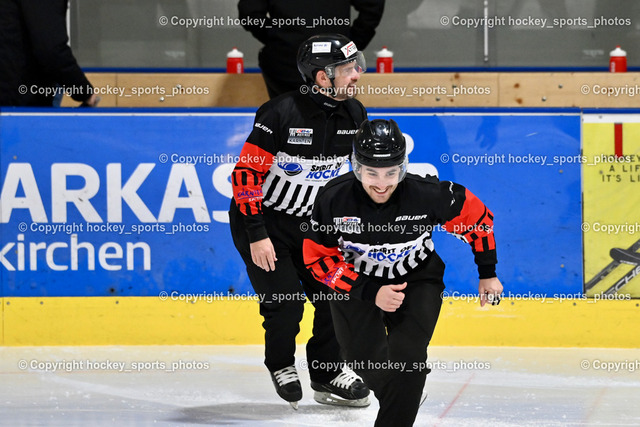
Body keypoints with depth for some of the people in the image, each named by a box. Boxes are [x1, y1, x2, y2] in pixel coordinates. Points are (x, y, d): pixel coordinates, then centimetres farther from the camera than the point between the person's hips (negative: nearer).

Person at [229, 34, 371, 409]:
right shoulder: (281, 114, -26)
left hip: (311, 221, 6)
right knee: (284, 304, -9)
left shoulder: (354, 115, -6)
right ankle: (281, 367, 20)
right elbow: (246, 173, -23)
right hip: (263, 220, -6)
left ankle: (327, 373, 19)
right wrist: (257, 236, -24)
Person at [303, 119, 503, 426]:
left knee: (407, 356, -20)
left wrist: (487, 274, 0)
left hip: (417, 282, -1)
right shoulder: (333, 199, -26)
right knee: (364, 360, -1)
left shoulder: (428, 194, -27)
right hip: (356, 283, 1)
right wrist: (369, 293, -25)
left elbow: (476, 216, -9)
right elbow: (318, 259, -16)